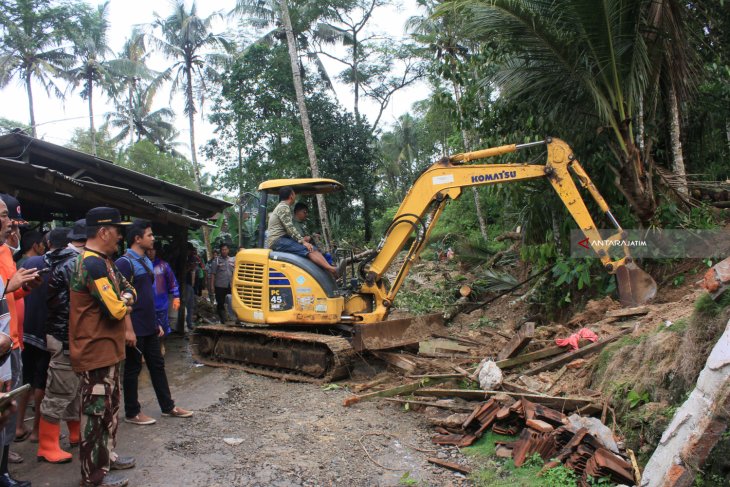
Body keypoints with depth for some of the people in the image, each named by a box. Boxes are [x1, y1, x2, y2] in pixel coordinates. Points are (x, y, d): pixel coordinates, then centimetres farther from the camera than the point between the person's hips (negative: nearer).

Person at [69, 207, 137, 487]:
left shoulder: (104, 261, 11)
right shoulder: (92, 264, -22)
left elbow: (127, 290, 15)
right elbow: (116, 309, -25)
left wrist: (128, 328, -1)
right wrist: (125, 302, -2)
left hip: (108, 349, 10)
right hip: (95, 352, -10)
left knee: (110, 407, 21)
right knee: (97, 412, 1)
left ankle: (106, 456, 35)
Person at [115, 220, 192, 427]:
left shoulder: (146, 261, 12)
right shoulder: (125, 263, -15)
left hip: (149, 327, 8)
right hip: (135, 328, -8)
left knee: (157, 365, 14)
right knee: (133, 368, 5)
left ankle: (168, 406, 24)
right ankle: (132, 412, 18)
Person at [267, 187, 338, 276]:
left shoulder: (283, 207, 24)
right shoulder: (283, 207, -7)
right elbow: (290, 229, -17)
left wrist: (302, 239, 12)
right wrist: (302, 241, -20)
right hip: (277, 241, -9)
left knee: (313, 249, -9)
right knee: (308, 250, -26)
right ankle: (332, 269, -40)